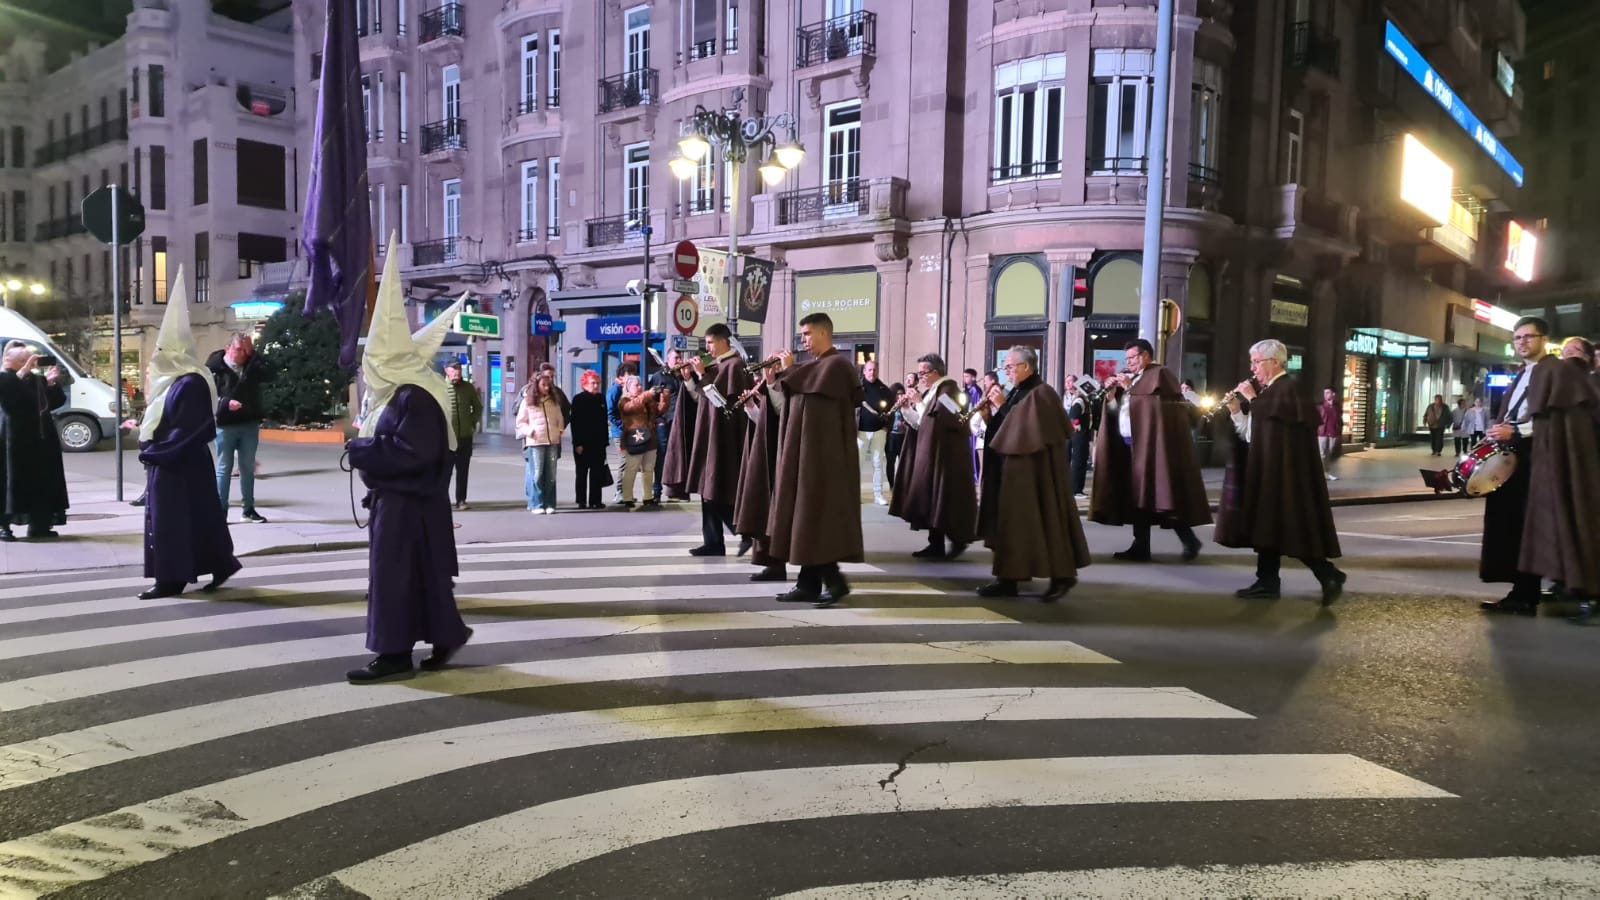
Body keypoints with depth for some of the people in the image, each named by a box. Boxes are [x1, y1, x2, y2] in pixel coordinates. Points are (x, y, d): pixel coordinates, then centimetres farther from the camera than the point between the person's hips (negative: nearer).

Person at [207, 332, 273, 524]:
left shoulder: (251, 367, 10)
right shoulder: (215, 368, -4)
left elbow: (269, 375, -7)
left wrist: (254, 354, -8)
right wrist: (226, 403, -26)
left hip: (250, 424, 4)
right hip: (225, 424, -4)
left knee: (248, 467, 11)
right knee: (224, 468, 1)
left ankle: (249, 509, 18)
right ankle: (221, 510, 5)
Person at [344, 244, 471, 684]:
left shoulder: (414, 398, -20)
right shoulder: (397, 394, 11)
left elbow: (414, 453, -28)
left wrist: (361, 452, -20)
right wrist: (364, 448, 1)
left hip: (408, 503, -10)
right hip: (398, 499, 10)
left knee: (394, 574, -4)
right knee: (420, 573, 15)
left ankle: (395, 654, 5)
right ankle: (447, 635, 26)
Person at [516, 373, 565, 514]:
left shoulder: (554, 401, 14)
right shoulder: (528, 401, 3)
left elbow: (560, 419, 23)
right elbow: (520, 422, 5)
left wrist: (559, 431, 8)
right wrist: (529, 432, -9)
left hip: (553, 441, 4)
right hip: (535, 442, -4)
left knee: (551, 475, 4)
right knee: (536, 474, -6)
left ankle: (550, 504, 8)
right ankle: (537, 505, -2)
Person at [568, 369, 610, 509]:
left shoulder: (601, 399, 11)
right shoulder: (578, 399, -4)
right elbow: (575, 423, -8)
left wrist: (605, 440, 9)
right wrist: (577, 443, -14)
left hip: (598, 442, 5)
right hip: (583, 443, -4)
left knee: (597, 472, 5)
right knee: (582, 473, 4)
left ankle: (595, 500, 12)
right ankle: (582, 502, 8)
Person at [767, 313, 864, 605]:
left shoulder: (837, 364, -11)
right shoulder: (815, 366, 18)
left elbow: (800, 384, -24)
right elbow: (791, 400, 18)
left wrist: (787, 369, -6)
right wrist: (775, 379, 5)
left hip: (821, 453, -9)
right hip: (806, 451, 10)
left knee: (817, 515, -9)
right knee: (807, 515, 8)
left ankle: (834, 580, -2)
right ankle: (809, 583, 12)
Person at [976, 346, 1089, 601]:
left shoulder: (1041, 393, -14)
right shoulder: (1017, 392, 13)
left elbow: (1026, 429, -23)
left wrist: (1003, 406, -17)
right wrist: (989, 413, 0)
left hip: (1033, 472, -9)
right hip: (1014, 471, 9)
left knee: (1041, 521, -2)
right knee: (1012, 523, 8)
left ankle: (1062, 576, 10)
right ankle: (1008, 578, 12)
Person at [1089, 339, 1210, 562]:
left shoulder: (1159, 374, -2)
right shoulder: (1127, 377, 19)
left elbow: (1156, 401, -18)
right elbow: (1117, 410, 19)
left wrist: (1131, 387, -12)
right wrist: (1111, 395, 0)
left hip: (1150, 442, -7)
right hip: (1128, 442, 7)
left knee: (1158, 492, -9)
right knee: (1137, 494, 6)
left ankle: (1189, 540, 2)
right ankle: (1141, 546, 9)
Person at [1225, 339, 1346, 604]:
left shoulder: (1289, 386, -10)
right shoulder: (1267, 390, 15)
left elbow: (1279, 412, -29)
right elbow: (1251, 434, 15)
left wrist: (1252, 397, -17)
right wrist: (1236, 410, 2)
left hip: (1284, 470, -9)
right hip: (1268, 469, 9)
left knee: (1293, 529, -8)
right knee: (1268, 526, 9)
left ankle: (1329, 575, 0)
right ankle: (1267, 582, 14)